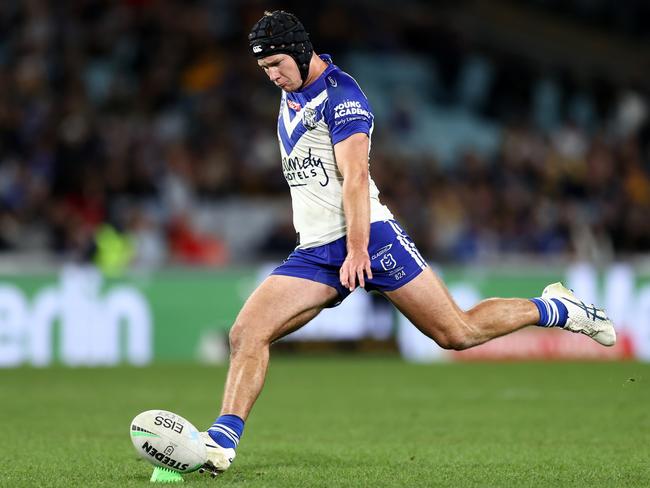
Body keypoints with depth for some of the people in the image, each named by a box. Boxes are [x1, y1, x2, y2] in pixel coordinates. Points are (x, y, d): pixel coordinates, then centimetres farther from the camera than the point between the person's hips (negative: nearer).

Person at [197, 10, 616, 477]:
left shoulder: (340, 96, -10)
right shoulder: (291, 94, 17)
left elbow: (355, 177, -18)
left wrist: (358, 249, -26)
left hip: (368, 236, -7)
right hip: (313, 253, 7)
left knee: (458, 333, -6)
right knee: (246, 333, -12)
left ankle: (554, 309, 15)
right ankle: (222, 442, -14)